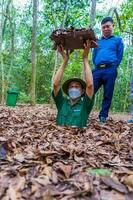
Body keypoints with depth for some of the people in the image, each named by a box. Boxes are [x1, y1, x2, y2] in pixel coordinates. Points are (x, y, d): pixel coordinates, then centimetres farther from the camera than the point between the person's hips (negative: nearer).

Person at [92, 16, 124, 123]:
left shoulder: (118, 40, 16)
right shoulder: (98, 41, 24)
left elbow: (119, 56, 10)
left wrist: (113, 67, 2)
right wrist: (97, 66, 8)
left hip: (110, 70, -2)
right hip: (97, 70, 3)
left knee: (107, 95, -1)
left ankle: (103, 116, 6)